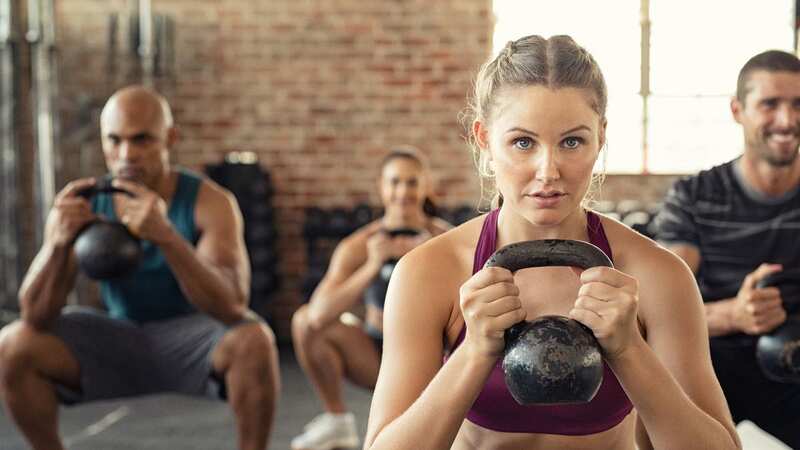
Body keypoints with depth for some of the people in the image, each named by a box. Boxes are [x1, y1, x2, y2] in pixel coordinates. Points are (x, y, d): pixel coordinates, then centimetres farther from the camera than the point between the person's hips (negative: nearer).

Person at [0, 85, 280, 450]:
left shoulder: (210, 202, -22)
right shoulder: (80, 206, -14)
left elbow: (232, 305, -35)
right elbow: (36, 316, -18)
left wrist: (166, 235, -50)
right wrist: (59, 242, -38)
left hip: (195, 342, -3)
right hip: (121, 342, 3)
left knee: (253, 340, -35)